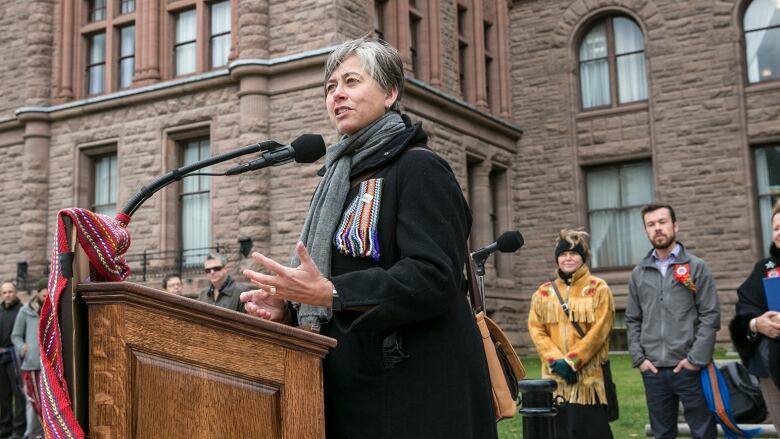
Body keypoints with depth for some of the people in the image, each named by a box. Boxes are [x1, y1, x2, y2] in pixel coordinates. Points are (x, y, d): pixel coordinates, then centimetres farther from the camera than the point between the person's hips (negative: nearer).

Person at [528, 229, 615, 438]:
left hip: (589, 375, -3)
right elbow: (536, 330, 4)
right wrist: (556, 360, -10)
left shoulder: (598, 289, 2)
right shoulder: (543, 293, 11)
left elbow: (599, 331, -7)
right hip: (555, 376, 3)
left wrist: (571, 361, -13)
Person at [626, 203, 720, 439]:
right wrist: (638, 358, 0)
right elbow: (632, 320, 12)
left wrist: (696, 358, -12)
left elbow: (710, 315, -5)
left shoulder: (696, 267, 1)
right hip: (653, 371, 3)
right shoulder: (638, 273, 10)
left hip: (690, 368, -3)